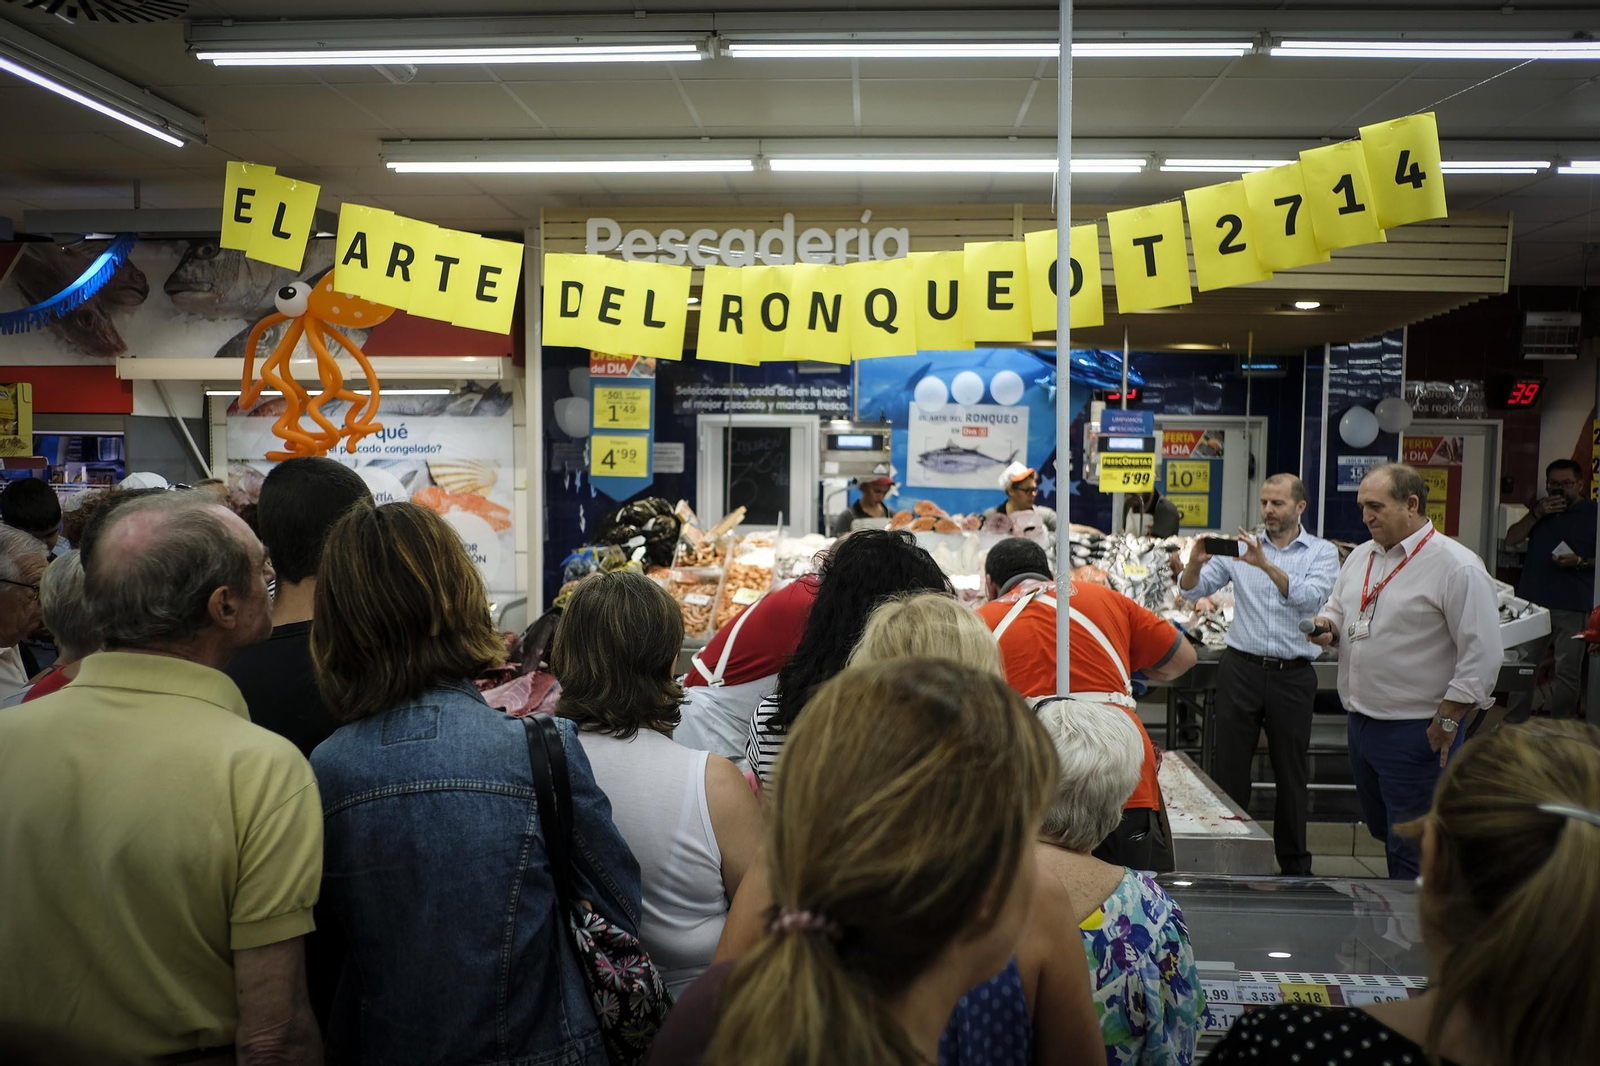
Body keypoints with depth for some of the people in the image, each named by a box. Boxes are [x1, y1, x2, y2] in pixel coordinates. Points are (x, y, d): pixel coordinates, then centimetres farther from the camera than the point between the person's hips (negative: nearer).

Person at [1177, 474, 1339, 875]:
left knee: (1292, 772, 11)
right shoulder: (1240, 547, 7)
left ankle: (1295, 864, 25)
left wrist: (1265, 564, -26)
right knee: (1229, 767, 3)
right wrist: (1195, 563, -19)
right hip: (1241, 667, 1)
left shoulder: (1322, 553, 3)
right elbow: (1192, 591, 2)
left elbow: (1310, 598, -16)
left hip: (1293, 674, 0)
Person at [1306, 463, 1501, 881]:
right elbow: (1338, 608, 23)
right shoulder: (1361, 556, 9)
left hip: (1415, 733, -7)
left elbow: (1481, 657, -15)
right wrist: (1328, 626, 0)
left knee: (1411, 855, 1)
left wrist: (1445, 722, -15)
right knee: (1383, 832, 22)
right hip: (1362, 723, 8)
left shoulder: (1457, 566, -14)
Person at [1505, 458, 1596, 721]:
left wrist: (1581, 561, -16)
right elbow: (1511, 540, 6)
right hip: (1532, 602, 4)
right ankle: (1512, 725, 15)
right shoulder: (1541, 507, 14)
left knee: (1567, 671, 1)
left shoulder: (1593, 512, 1)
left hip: (1573, 608, -3)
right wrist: (1536, 514, -6)